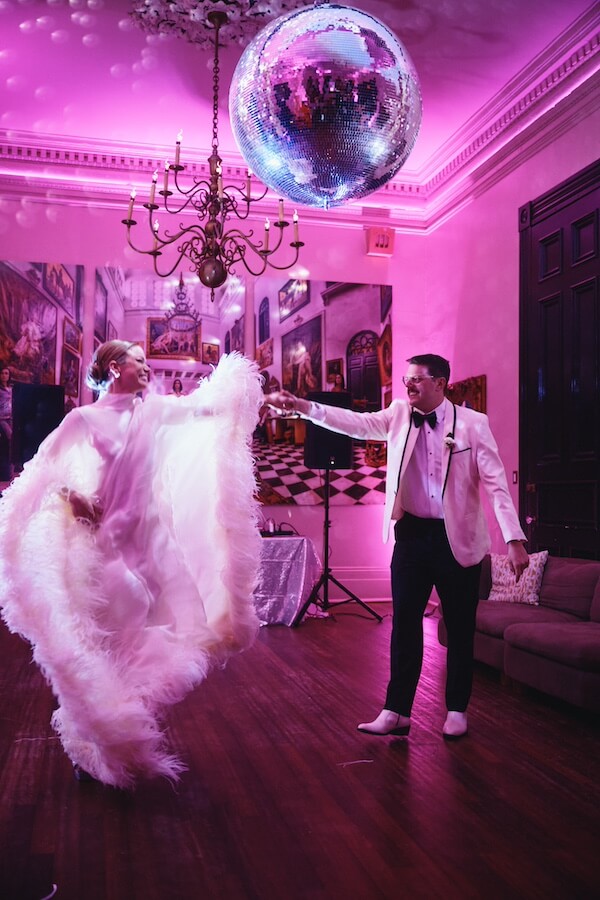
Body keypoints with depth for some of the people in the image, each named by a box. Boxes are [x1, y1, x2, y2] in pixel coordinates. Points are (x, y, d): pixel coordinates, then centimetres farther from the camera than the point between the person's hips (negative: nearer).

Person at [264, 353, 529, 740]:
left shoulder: (473, 423, -6)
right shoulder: (399, 415, 4)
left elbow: (496, 483, -10)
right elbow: (355, 422, -6)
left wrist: (515, 540, -18)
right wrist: (303, 406, -19)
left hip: (458, 538, -3)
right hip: (412, 534, 3)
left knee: (460, 628, 9)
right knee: (405, 623, 7)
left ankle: (457, 710, 26)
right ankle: (397, 711, 17)